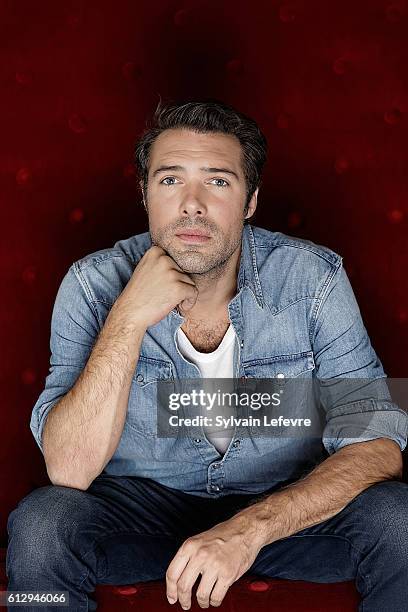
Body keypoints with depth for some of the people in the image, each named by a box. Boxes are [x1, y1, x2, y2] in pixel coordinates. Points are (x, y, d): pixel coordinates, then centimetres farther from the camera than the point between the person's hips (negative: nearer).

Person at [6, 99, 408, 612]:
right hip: (142, 503, 0)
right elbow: (69, 470, -21)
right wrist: (130, 318, -31)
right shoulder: (93, 284, -15)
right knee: (40, 522, -28)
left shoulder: (314, 278, -16)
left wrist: (252, 526, -34)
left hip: (285, 505, 1)